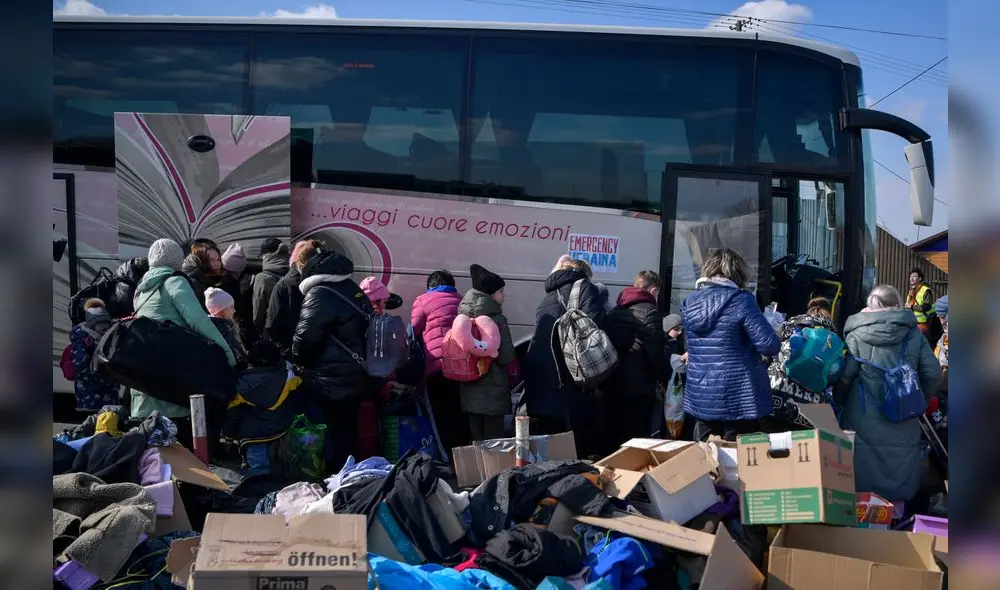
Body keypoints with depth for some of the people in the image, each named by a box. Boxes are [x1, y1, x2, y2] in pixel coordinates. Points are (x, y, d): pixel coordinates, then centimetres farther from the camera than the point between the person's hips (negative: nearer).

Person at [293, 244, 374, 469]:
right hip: (356, 376, 9)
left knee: (335, 436, -1)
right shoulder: (350, 286, 12)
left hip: (332, 380, -9)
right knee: (348, 431, 17)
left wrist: (297, 359, 2)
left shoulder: (320, 293, -15)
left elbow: (306, 335, -19)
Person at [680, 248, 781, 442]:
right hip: (737, 400, -5)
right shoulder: (741, 300, -11)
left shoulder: (689, 302, 6)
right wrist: (775, 337, 7)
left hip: (699, 399, 6)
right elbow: (769, 346, -15)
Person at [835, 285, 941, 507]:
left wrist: (838, 402, 7)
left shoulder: (857, 334, -7)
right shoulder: (913, 333, 2)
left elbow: (844, 376, -11)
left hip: (865, 419, -2)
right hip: (904, 421, 3)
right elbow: (933, 373, 1)